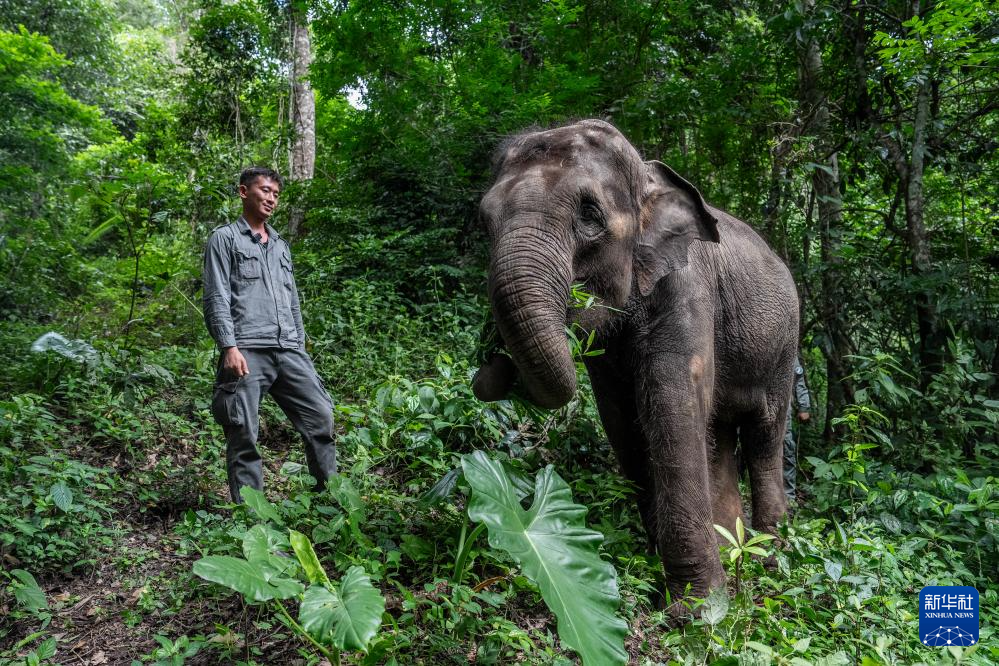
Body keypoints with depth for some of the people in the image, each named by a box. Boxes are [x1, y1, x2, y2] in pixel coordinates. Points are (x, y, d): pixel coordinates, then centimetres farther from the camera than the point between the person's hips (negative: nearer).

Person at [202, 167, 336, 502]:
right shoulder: (225, 238, 7)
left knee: (321, 416, -2)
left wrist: (301, 344, 17)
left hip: (288, 350, 5)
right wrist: (229, 347, -14)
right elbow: (217, 299, -3)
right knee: (244, 435, -4)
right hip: (246, 351, -5)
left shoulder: (281, 245, 25)